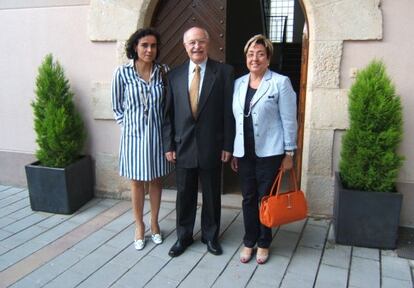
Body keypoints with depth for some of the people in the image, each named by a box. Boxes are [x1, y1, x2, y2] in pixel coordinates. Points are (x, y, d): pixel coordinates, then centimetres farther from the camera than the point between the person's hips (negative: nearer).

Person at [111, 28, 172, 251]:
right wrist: (129, 125, 0)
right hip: (133, 135, -1)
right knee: (137, 182, 11)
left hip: (156, 134, 2)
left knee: (155, 180, 14)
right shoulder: (122, 72, -10)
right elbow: (117, 106, 1)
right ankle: (139, 226, 29)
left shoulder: (163, 71, -5)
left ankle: (154, 223, 32)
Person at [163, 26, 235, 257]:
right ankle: (184, 236, 33)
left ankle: (211, 236, 32)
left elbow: (229, 112, -5)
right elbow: (169, 114, 5)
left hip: (211, 147, -2)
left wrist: (228, 145, -7)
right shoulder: (175, 75, 5)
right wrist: (169, 145, 1)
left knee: (212, 195, 13)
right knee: (185, 195, 14)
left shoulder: (224, 72, -4)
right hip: (183, 147, 2)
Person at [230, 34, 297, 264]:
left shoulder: (281, 82, -6)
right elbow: (236, 119, 11)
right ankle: (249, 242, 27)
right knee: (248, 199, 12)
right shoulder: (239, 83, 8)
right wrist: (233, 151, 11)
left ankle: (264, 243, 25)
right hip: (244, 152, 4)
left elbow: (289, 120, -6)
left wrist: (289, 153, -7)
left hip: (269, 152, -4)